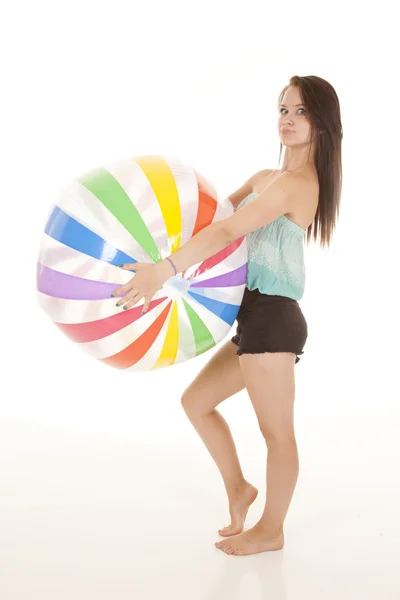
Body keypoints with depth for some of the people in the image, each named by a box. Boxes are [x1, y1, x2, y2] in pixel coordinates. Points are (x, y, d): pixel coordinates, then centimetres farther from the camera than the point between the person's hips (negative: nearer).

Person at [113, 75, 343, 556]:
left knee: (276, 430, 6)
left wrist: (164, 270, -33)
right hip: (259, 319, 10)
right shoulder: (266, 178, 17)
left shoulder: (295, 183, -14)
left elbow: (228, 232, -26)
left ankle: (270, 530, 23)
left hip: (273, 317, -10)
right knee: (196, 400, 17)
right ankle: (237, 488, 30)